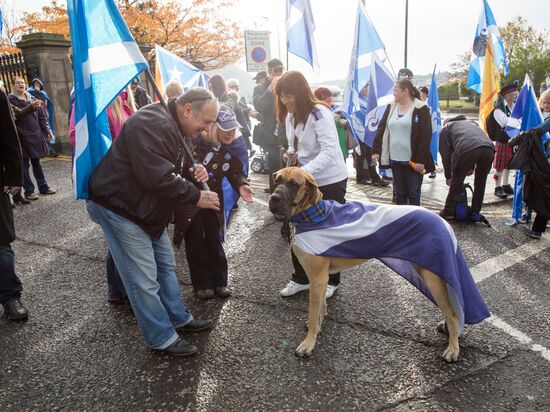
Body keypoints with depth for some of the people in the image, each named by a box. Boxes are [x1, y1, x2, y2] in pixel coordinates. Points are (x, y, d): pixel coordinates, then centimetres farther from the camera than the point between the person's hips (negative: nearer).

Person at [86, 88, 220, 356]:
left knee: (165, 266, 17)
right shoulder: (152, 125, -26)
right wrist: (196, 197, -21)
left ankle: (179, 318, 32)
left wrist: (192, 172, -4)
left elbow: (173, 166, 18)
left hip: (147, 208, 10)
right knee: (144, 279, -3)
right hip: (119, 208, -10)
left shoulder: (172, 126, 8)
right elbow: (159, 178, -32)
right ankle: (162, 339, 11)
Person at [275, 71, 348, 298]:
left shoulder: (319, 114, -20)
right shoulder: (290, 115, 5)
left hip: (330, 181, -7)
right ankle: (301, 278, 28)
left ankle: (331, 281, 25)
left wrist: (304, 171, -40)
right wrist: (291, 153, -4)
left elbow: (329, 150, -30)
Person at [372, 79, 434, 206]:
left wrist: (421, 159, -18)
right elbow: (381, 129, 9)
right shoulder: (391, 107, 8)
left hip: (413, 160, -5)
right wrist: (376, 150, -1)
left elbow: (426, 136, -12)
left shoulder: (421, 109, -8)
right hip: (395, 159, 5)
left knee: (413, 193, 5)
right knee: (400, 192, 14)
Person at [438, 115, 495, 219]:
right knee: (480, 182, 21)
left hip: (467, 149, -4)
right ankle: (475, 212, 31)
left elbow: (445, 154, 22)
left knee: (457, 181, 14)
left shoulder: (446, 128, 28)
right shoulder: (471, 123, 43)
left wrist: (448, 176, 30)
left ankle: (448, 212, 22)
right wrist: (471, 167, 39)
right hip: (489, 148, 4)